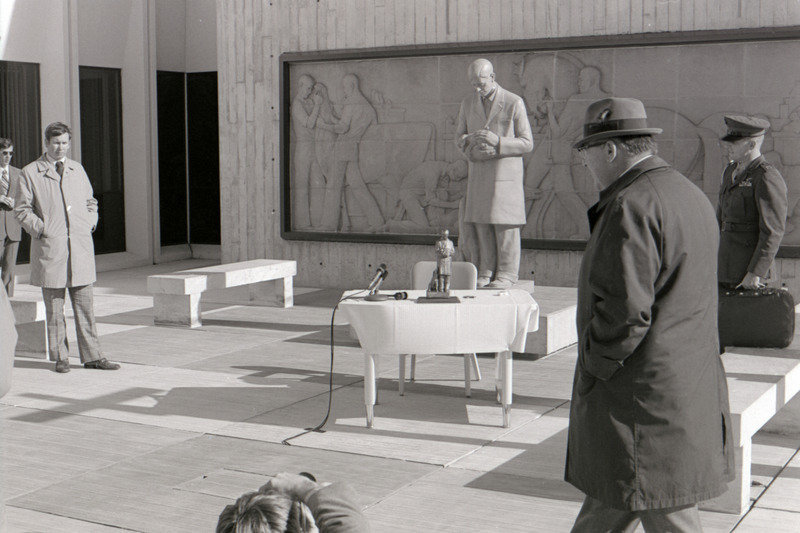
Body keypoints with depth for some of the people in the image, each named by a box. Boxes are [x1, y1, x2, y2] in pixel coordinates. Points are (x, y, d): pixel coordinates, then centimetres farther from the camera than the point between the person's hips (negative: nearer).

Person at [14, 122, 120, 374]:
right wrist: (41, 229, -9)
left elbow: (90, 201, 24)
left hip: (80, 246, 3)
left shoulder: (77, 169, 15)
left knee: (85, 305, 4)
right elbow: (22, 209, 2)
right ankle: (60, 357, 11)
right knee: (54, 308, 2)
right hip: (50, 249, -3)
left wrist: (91, 222, 7)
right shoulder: (30, 173, 2)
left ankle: (92, 356, 8)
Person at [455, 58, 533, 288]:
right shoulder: (468, 103, 11)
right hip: (478, 175, 4)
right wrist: (470, 141, -7)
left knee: (505, 226, -4)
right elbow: (459, 138, 17)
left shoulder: (514, 103, -4)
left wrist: (498, 142, -18)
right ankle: (485, 273, 11)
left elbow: (527, 143, -3)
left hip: (505, 174, -4)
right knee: (481, 225, 3)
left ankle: (506, 274, 3)